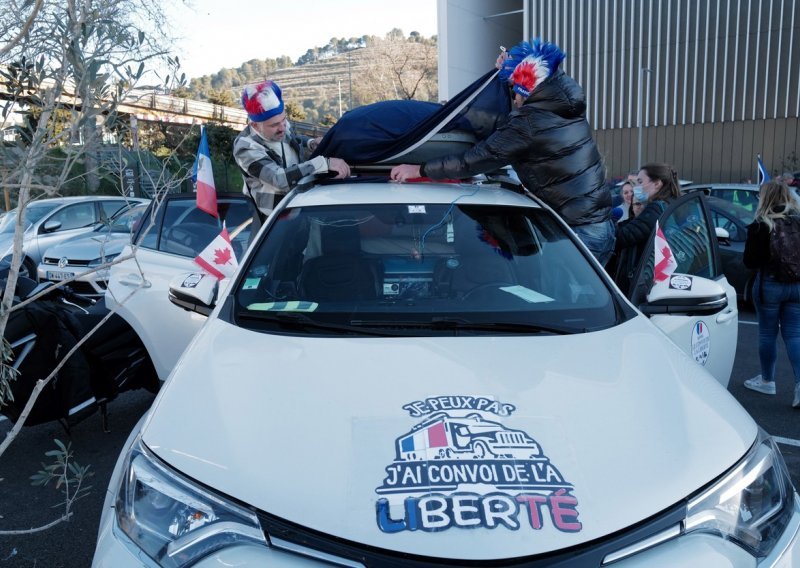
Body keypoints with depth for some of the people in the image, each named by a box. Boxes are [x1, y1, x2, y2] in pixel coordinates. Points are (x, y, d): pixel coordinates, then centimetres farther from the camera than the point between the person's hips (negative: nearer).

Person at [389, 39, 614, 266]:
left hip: (578, 233, -9)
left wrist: (420, 169, -3)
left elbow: (474, 160, -12)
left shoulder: (528, 124, -15)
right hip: (603, 224, 9)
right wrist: (512, 70, 31)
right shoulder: (569, 106, 9)